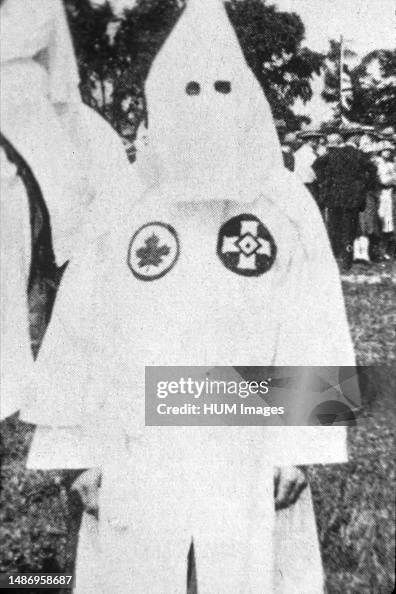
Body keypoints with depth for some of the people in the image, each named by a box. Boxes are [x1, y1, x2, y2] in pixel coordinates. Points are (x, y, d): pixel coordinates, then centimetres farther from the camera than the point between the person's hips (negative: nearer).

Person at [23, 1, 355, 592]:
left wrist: (297, 450, -4)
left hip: (245, 459, 0)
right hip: (139, 459, 1)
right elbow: (82, 332, 2)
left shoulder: (287, 206, 0)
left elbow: (307, 334, -1)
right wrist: (83, 450, 2)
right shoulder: (122, 207, 0)